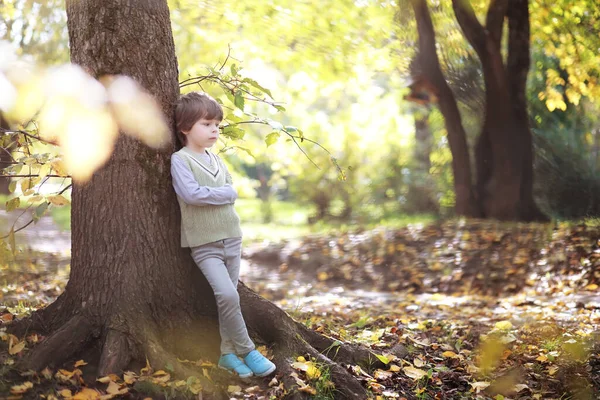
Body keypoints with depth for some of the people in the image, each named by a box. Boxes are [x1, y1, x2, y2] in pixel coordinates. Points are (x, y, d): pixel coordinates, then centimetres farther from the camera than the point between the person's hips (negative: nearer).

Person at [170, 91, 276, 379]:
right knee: (228, 296, -19)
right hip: (204, 244, -6)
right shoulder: (180, 159, -7)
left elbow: (232, 193, 9)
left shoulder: (215, 159, 12)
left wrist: (207, 194, -6)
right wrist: (220, 194, -10)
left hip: (231, 238, 6)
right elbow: (190, 193, -21)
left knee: (228, 297, 7)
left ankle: (227, 353, 17)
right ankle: (247, 351, -6)